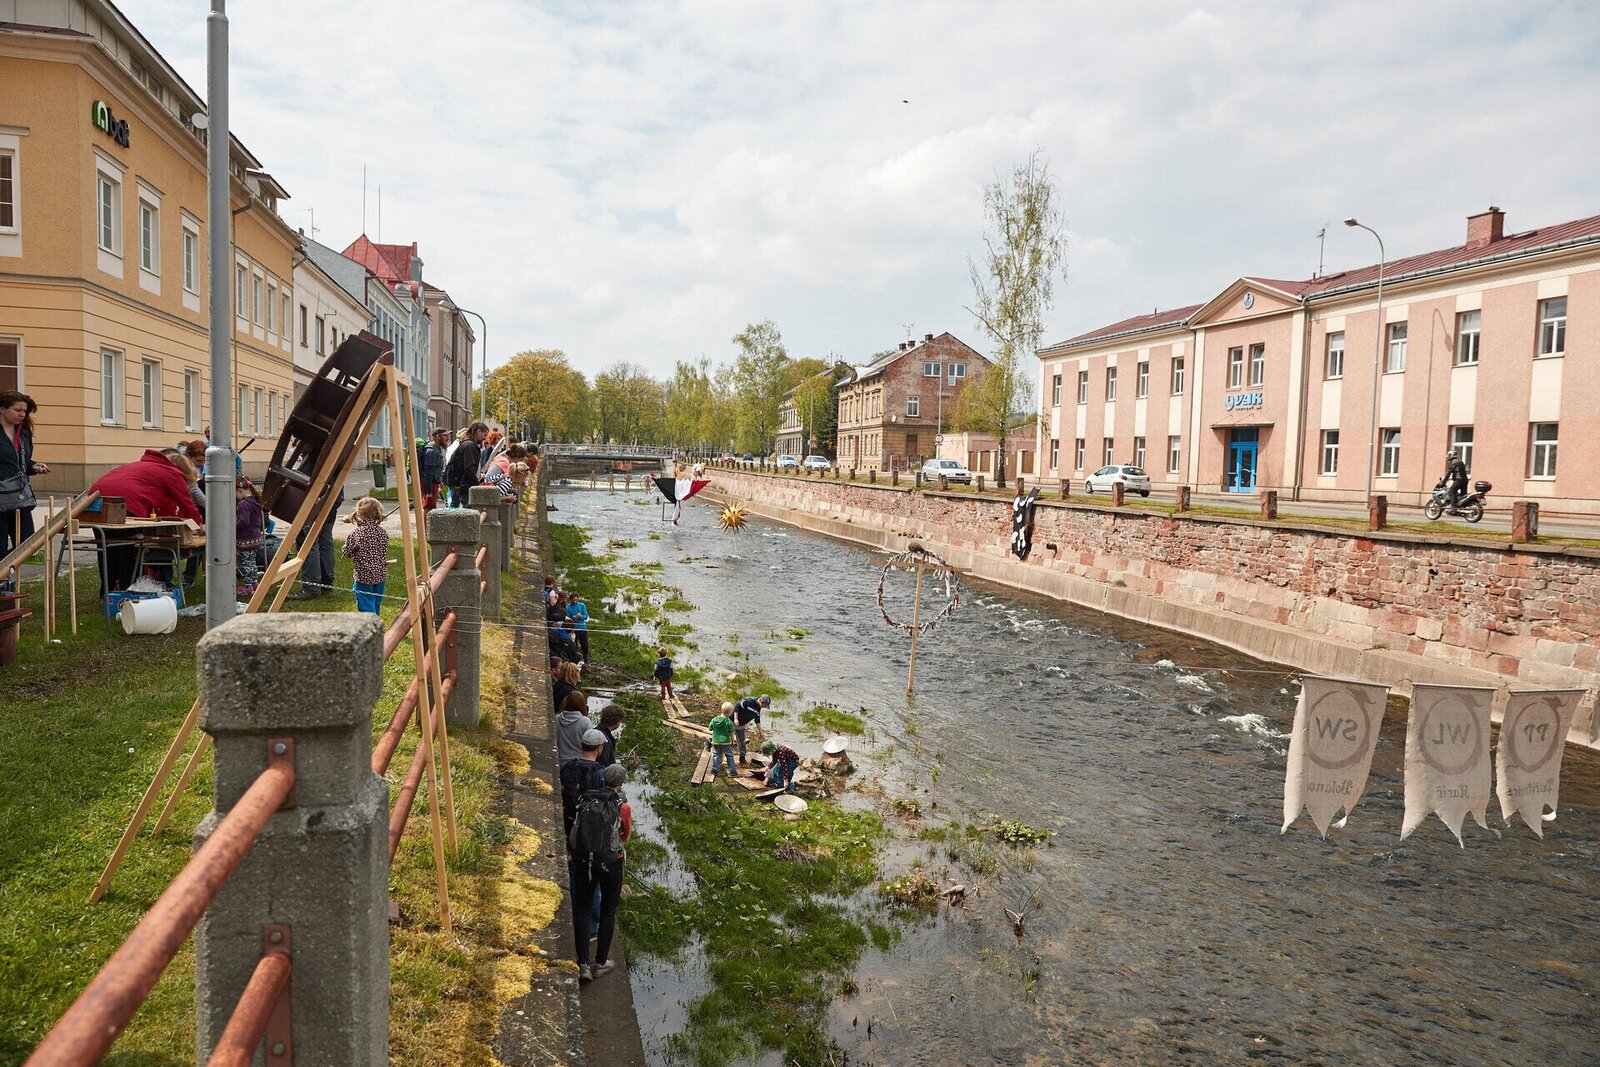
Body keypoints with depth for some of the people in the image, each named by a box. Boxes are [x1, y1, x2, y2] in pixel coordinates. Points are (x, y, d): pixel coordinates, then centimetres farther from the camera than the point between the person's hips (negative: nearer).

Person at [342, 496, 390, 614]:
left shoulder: (356, 533, -14)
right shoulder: (383, 532, -2)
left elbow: (347, 553, -5)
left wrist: (347, 541, 11)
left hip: (364, 576, -5)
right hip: (381, 574, 5)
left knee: (366, 605, 0)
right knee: (376, 604, 17)